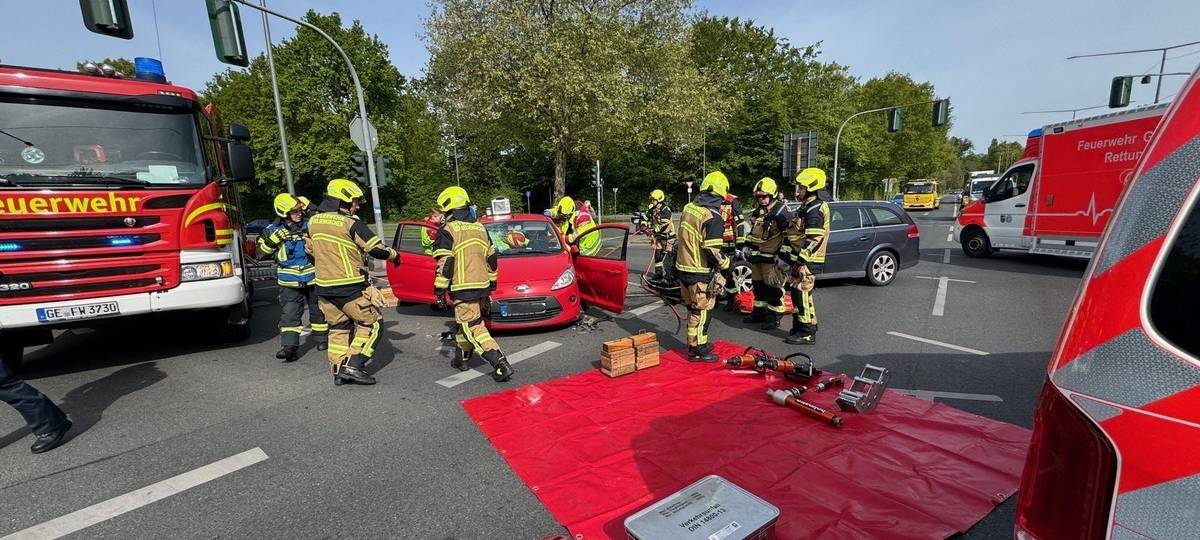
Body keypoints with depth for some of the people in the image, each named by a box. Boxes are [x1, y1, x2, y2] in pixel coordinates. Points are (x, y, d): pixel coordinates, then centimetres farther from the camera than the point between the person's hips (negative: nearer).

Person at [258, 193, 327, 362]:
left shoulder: (309, 226, 0)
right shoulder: (274, 230, 1)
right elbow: (263, 251, -2)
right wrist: (275, 237, -16)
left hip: (313, 278, 1)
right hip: (289, 281, 0)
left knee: (318, 310, 11)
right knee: (289, 313, -6)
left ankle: (322, 339, 27)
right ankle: (289, 346, -3)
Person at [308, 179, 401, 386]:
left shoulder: (313, 222, 9)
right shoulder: (350, 223, -14)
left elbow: (311, 251, 21)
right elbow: (376, 249, -13)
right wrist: (393, 254, 5)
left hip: (324, 286, 7)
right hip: (350, 287, -7)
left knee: (338, 327, 17)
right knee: (371, 323, 5)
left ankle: (338, 371, 20)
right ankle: (353, 365, -3)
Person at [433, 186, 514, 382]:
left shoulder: (447, 231, -9)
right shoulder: (480, 228, 12)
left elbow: (445, 264, -14)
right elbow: (491, 258, 16)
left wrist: (440, 289, -6)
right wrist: (492, 281, 24)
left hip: (463, 289, -7)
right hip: (483, 287, 7)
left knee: (473, 328, -5)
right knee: (465, 324, 24)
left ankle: (501, 365, -13)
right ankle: (462, 358, 37)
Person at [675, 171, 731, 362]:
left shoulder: (689, 207, 4)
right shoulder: (712, 217, -20)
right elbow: (713, 250, -22)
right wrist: (725, 263, -5)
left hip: (683, 267, 8)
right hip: (700, 273, -7)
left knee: (692, 308, 19)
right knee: (701, 311, 6)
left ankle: (696, 343, 34)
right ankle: (697, 351, 17)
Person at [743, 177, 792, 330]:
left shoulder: (780, 211, -13)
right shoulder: (758, 211, 14)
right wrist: (746, 246, 24)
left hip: (772, 257, -8)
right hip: (757, 255, 9)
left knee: (773, 287, -4)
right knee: (758, 285, 16)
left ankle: (774, 317, 5)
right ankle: (759, 312, 28)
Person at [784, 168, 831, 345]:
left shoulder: (814, 209, -16)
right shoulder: (807, 207, 18)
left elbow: (814, 239, -24)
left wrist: (802, 260, -26)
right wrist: (796, 259, 26)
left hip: (806, 260, -11)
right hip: (800, 258, 11)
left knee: (803, 295, -7)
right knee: (797, 293, 16)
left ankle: (808, 333, 2)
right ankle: (799, 327, 27)